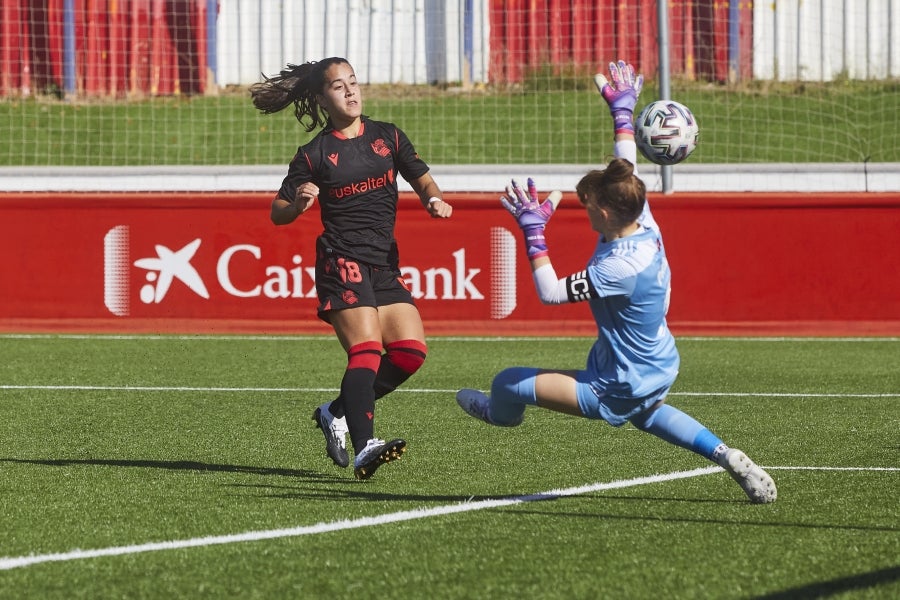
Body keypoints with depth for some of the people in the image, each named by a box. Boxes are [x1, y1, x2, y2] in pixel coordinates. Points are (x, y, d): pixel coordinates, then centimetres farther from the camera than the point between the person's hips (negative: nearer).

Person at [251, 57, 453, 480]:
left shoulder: (387, 137, 12)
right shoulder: (314, 154, 1)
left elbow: (421, 178, 14)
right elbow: (277, 214, 3)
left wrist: (434, 200, -8)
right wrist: (298, 204, -19)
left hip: (385, 264, 5)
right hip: (342, 262, -5)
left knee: (411, 351, -5)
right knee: (366, 350, -21)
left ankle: (337, 413, 12)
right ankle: (364, 449, -31)